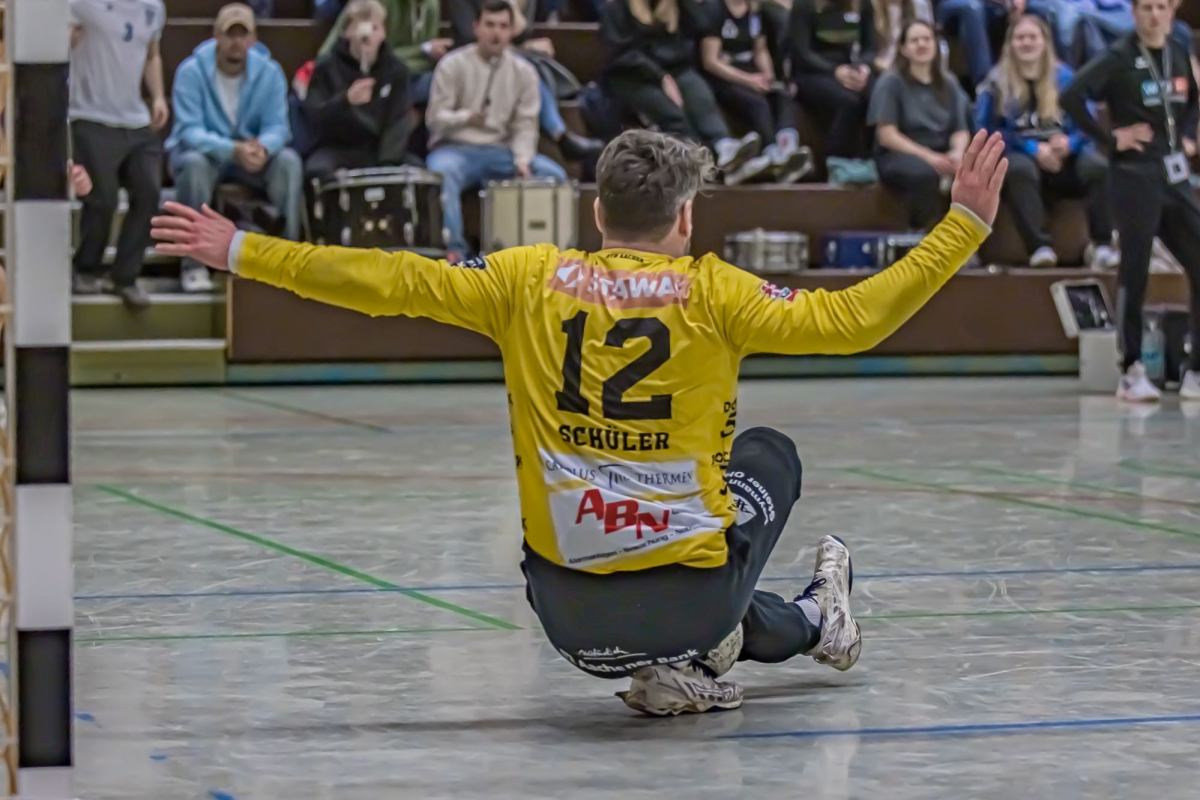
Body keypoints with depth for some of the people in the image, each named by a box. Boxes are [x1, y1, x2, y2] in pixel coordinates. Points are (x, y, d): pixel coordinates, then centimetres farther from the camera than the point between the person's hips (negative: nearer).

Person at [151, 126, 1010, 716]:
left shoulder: (531, 280, 0)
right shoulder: (712, 292, -6)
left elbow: (391, 282, 0)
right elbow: (849, 320, -10)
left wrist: (242, 253, 8)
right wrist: (963, 227, -2)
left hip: (567, 610, 2)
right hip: (688, 599, -2)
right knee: (771, 453, 29)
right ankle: (702, 651, 27)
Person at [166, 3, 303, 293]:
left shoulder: (269, 72, -6)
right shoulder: (192, 71, -15)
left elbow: (277, 127, -12)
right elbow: (190, 130, -23)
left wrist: (262, 148, -38)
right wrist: (233, 150, -40)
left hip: (250, 152, 3)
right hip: (203, 149, -3)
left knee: (289, 161, -26)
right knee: (194, 164, -37)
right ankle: (194, 264, -31)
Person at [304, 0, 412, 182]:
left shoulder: (395, 70, 1)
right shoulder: (327, 67, -4)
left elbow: (398, 121, -6)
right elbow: (313, 115, -13)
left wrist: (389, 162, -22)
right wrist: (346, 100, -33)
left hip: (377, 150, 2)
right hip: (336, 148, -1)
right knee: (318, 169, -33)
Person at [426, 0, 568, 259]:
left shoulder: (524, 72, 5)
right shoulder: (452, 66, -4)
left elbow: (525, 125, 2)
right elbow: (435, 118, -8)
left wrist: (522, 159, -17)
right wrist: (466, 117, -29)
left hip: (502, 151, 4)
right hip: (456, 148, -4)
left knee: (554, 175, -17)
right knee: (443, 174, -38)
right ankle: (454, 248, -35)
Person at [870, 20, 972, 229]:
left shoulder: (948, 85, 13)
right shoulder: (891, 83, -1)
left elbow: (961, 131, 9)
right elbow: (886, 136, -9)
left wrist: (957, 153, -16)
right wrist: (927, 156, -21)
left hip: (940, 156, 4)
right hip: (898, 157, -4)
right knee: (925, 172, -40)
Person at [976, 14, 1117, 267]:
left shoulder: (1065, 77, 14)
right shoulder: (997, 82, 7)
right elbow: (989, 130, -2)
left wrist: (1069, 143, -16)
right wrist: (1034, 148, -15)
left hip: (1065, 155, 2)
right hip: (1021, 154, -2)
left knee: (1098, 166, -31)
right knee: (1019, 169, -40)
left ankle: (1102, 245, -28)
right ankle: (1040, 246, -44)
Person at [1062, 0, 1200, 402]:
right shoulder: (1119, 59, -9)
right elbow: (1071, 97, -19)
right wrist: (1111, 138, -16)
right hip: (1137, 174, -6)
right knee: (1135, 272, -3)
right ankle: (1132, 373, 5)